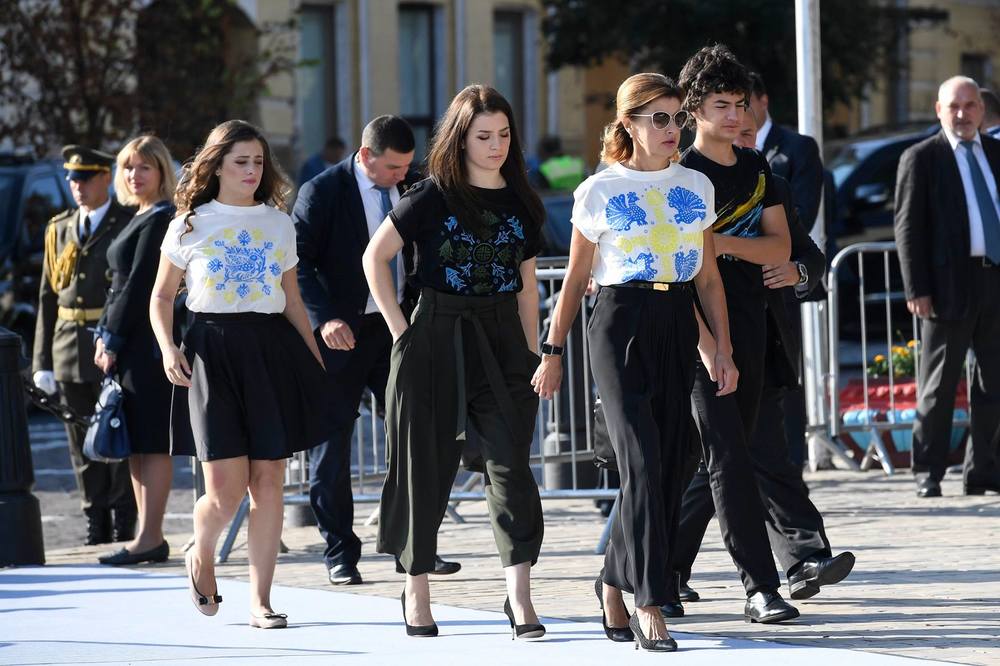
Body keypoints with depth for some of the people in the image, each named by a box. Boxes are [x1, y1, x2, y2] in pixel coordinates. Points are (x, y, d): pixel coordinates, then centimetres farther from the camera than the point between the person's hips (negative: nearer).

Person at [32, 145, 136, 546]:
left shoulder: (130, 226, -1)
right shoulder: (60, 230, 14)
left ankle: (124, 528, 4)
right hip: (70, 351, 5)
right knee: (83, 445, 8)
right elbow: (48, 298, 13)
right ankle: (97, 529, 14)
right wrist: (42, 360, 7)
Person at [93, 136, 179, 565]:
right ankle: (148, 535, 13)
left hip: (148, 340, -10)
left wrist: (112, 339, -14)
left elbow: (141, 285, -16)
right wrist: (105, 336, 12)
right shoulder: (142, 219, 18)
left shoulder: (160, 220, -12)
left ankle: (150, 538, -8)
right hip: (128, 344, 10)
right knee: (137, 442, 10)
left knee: (151, 441, -8)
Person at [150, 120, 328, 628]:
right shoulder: (189, 226, 5)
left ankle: (260, 600, 6)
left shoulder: (279, 224, 13)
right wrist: (167, 348, -5)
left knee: (268, 482, -1)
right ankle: (201, 555, 22)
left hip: (273, 352, 3)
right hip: (212, 352, -3)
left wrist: (317, 362, 11)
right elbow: (162, 296, 10)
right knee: (226, 489, -11)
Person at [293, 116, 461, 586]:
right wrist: (324, 319, -25)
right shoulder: (322, 193, -9)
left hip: (398, 328, 4)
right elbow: (298, 263, -12)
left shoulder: (412, 188, 5)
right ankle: (339, 553, 11)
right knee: (331, 445, 2)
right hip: (342, 332, -4)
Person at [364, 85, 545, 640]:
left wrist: (532, 354, 9)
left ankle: (520, 600, -12)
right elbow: (375, 257, -1)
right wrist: (399, 328, -6)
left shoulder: (520, 203, 10)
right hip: (437, 339, -3)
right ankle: (416, 592, 17)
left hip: (502, 343, 3)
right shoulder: (433, 197, -3)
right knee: (428, 465, 4)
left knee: (511, 464, -9)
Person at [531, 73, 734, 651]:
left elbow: (709, 277, 12)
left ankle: (614, 586, 21)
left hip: (678, 328, 5)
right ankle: (649, 604, -14)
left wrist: (723, 349, 7)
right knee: (643, 461, -14)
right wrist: (553, 352, 2)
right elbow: (576, 280, 4)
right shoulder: (600, 192, 0)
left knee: (669, 466, 4)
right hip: (621, 324, -5)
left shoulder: (697, 187, 11)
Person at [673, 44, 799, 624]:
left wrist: (722, 242, -13)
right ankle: (761, 588, -15)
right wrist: (708, 346, -21)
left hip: (751, 328, 7)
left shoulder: (756, 169, 13)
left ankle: (667, 570, 24)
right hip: (702, 330, -7)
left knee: (719, 459, 11)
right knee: (729, 460, -11)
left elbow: (780, 249, 5)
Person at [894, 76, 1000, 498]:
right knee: (938, 387, 1)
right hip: (950, 284, -5)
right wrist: (917, 289, -11)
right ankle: (928, 475, 7)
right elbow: (908, 227, -4)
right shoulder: (921, 159, 0)